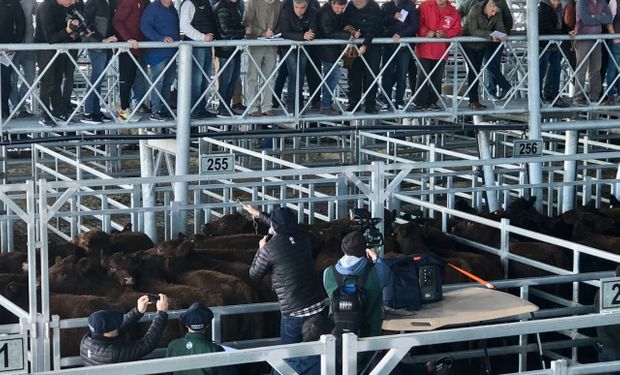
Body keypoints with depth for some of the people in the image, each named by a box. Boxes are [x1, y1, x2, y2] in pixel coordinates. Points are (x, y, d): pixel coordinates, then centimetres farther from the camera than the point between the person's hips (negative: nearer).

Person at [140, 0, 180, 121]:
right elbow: (145, 26, -18)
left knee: (168, 82, 11)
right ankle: (155, 112, -5)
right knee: (158, 82, -8)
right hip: (157, 52, -8)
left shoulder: (173, 10, 17)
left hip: (171, 52, 8)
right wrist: (162, 38, -25)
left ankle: (165, 110, 18)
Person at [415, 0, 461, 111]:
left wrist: (444, 34, -17)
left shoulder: (453, 12, 5)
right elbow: (418, 23, -4)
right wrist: (426, 32, -21)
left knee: (437, 78, 9)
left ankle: (432, 102, 18)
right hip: (425, 49, -3)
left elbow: (457, 29, 1)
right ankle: (420, 103, 3)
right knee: (423, 76, -1)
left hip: (441, 51, 3)